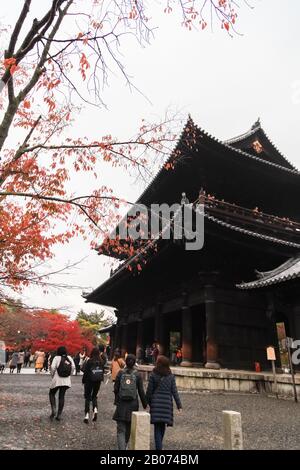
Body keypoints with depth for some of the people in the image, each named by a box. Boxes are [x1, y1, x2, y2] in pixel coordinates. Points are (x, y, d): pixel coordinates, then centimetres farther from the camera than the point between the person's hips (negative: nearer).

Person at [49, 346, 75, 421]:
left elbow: (53, 367, -15)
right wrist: (69, 375, 8)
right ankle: (59, 415, 12)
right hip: (66, 380, 3)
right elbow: (73, 367, -3)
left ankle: (53, 410, 0)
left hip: (57, 379, -3)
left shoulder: (57, 358, -5)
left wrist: (52, 375, 2)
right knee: (62, 396, 12)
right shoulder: (69, 358, 5)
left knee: (52, 394, 17)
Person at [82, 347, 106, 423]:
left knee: (88, 397, 9)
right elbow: (103, 371, 2)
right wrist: (101, 379, 13)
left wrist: (83, 380, 3)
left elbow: (85, 372, -9)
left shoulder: (89, 361, -14)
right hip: (98, 381, 3)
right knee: (94, 396, 20)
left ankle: (87, 415, 5)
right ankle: (95, 409, -3)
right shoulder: (102, 362, -2)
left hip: (89, 381, -3)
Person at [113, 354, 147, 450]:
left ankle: (121, 447, -12)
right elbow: (141, 391, -4)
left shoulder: (120, 373, -4)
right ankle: (124, 446, 35)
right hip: (133, 404, 1)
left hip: (121, 404, -1)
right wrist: (145, 404, 6)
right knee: (129, 428, 20)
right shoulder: (137, 375, -5)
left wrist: (116, 401, 15)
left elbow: (116, 389, -1)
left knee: (121, 429, 3)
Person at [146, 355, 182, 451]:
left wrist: (147, 402, 11)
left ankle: (159, 447, -6)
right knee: (163, 425, 18)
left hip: (156, 402, -2)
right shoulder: (171, 376, 1)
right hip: (167, 403, 3)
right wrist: (179, 405, 3)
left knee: (157, 426, 2)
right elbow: (174, 391, 0)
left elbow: (149, 390, -2)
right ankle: (159, 445, 32)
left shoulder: (153, 375, -4)